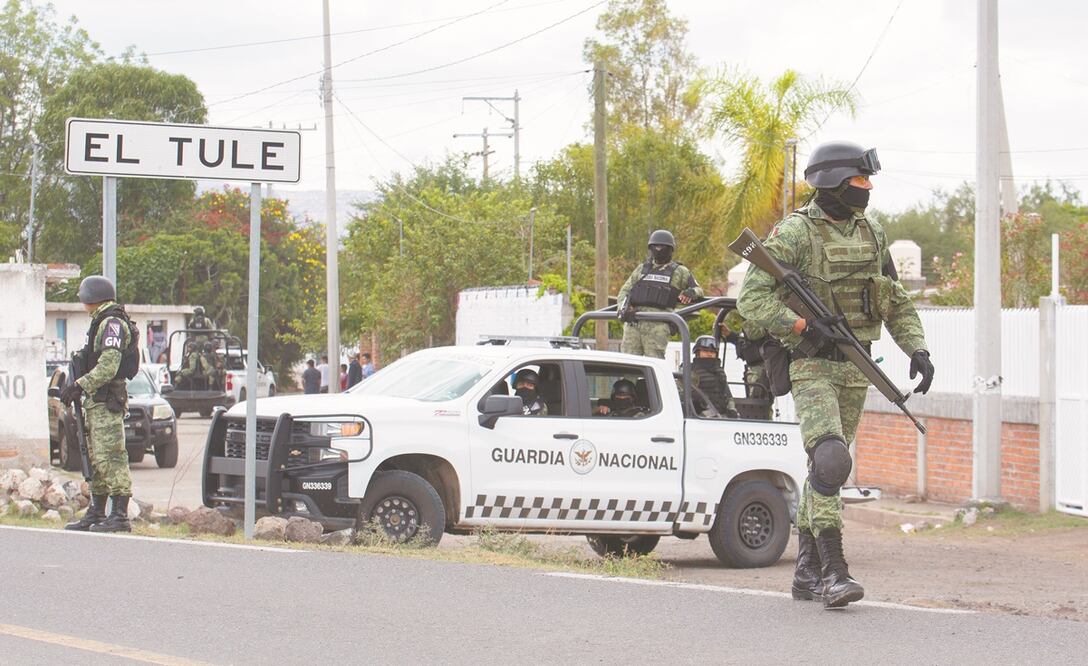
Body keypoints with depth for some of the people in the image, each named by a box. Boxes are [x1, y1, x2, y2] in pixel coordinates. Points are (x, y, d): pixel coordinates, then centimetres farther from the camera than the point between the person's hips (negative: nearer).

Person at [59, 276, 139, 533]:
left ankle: (120, 516, -14)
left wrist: (80, 386, -21)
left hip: (107, 400, -11)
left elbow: (108, 366, -22)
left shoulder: (112, 323, -14)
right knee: (96, 458, 14)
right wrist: (79, 387, 15)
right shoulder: (101, 323, 20)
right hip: (97, 400, 11)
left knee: (110, 457, -12)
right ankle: (96, 514, 20)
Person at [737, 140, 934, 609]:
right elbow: (753, 298, -16)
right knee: (830, 460, -20)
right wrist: (804, 327, -25)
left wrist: (917, 349, 4)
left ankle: (806, 571, 18)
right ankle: (832, 570, -20)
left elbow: (897, 304, 17)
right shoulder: (794, 233, -10)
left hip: (855, 368, 7)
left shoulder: (872, 235, 10)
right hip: (810, 364, -7)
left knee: (827, 468, 10)